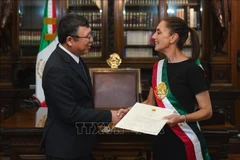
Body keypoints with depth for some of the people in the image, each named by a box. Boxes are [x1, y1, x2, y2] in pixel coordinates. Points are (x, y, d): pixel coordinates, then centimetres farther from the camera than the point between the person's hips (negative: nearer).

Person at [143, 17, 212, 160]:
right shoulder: (158, 67, 6)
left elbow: (207, 110, -13)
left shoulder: (192, 69, -14)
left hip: (184, 141, -6)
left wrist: (182, 118, -28)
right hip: (161, 139, 6)